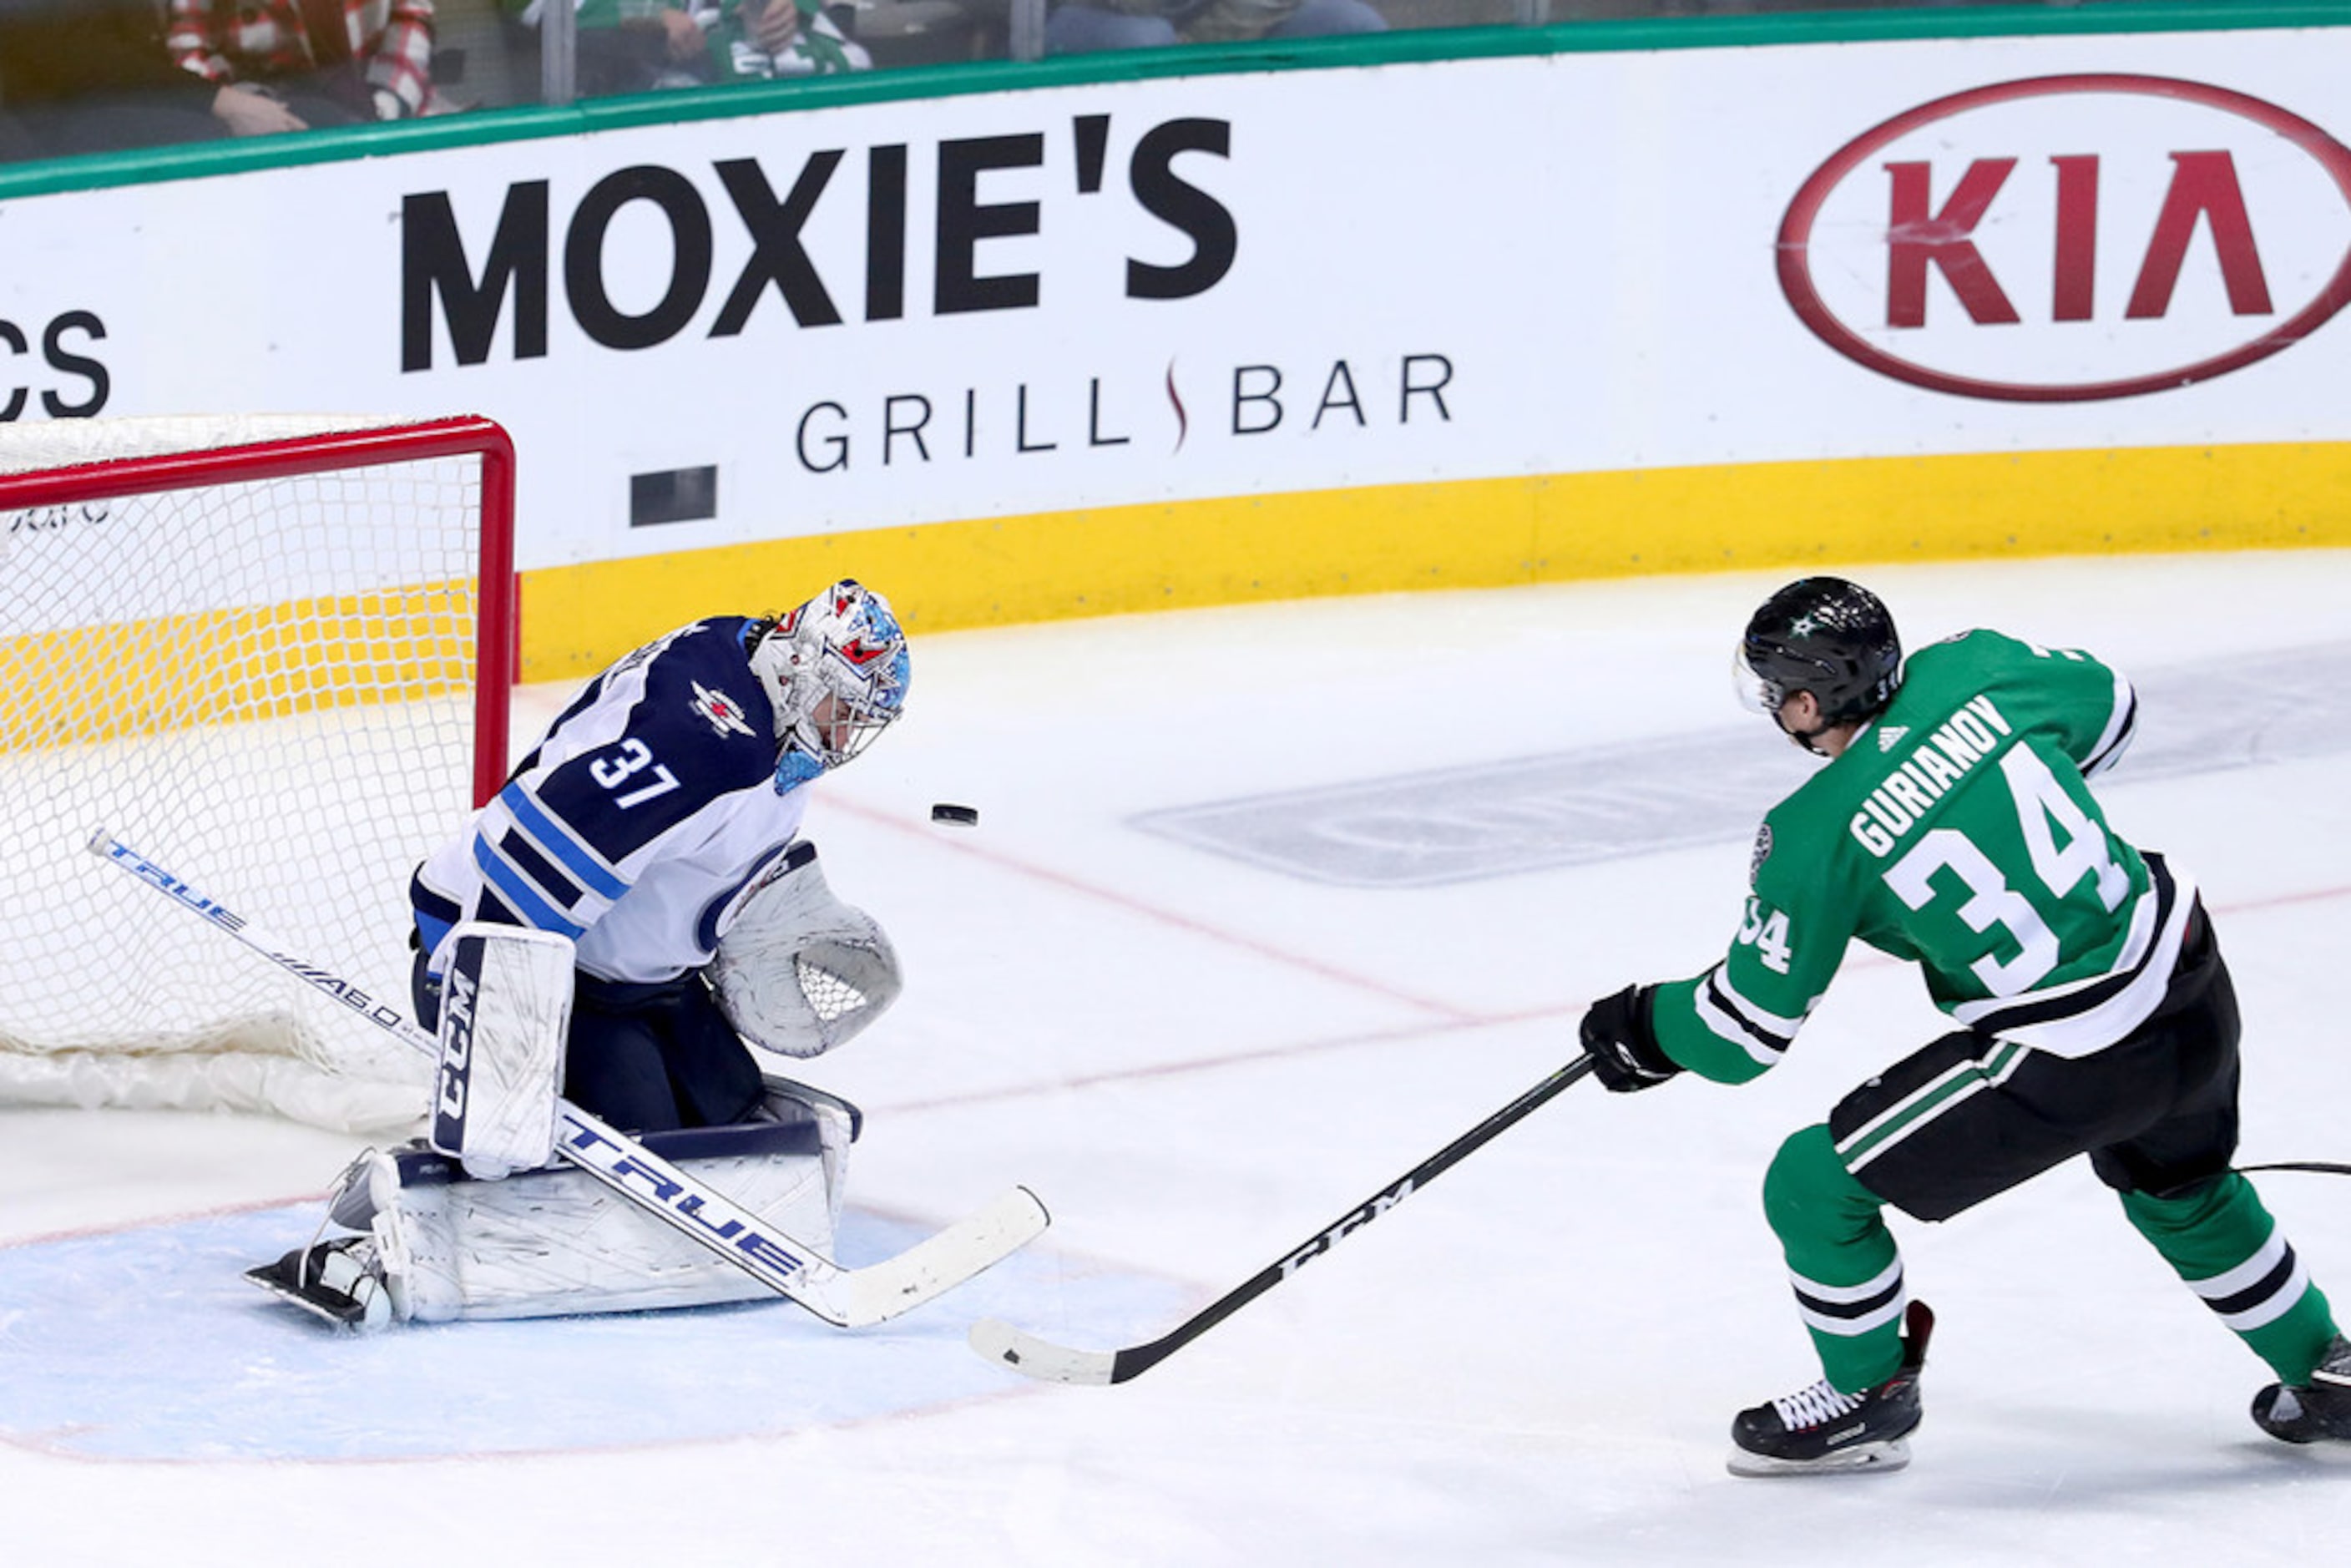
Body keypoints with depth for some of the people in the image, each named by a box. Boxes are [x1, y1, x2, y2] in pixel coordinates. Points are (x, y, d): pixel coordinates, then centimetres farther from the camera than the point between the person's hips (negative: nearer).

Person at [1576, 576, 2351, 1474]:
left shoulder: (1817, 835, -15)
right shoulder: (1973, 671, -3)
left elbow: (1746, 1030, -7)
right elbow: (2107, 709, 19)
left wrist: (1645, 1028, 13)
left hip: (2069, 1064, -7)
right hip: (2192, 981, 7)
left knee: (1815, 1188, 8)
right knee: (2179, 1186, 37)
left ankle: (1868, 1399, 27)